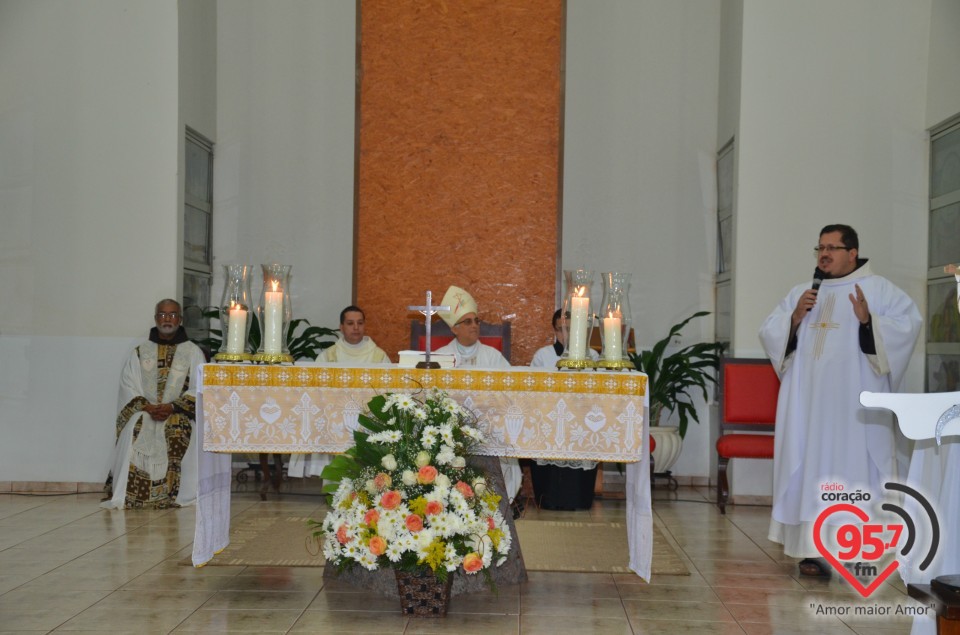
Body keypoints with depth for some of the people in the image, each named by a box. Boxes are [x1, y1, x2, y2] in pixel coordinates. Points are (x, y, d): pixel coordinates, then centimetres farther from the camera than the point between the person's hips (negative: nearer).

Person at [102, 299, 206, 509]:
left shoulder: (193, 352, 11)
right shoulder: (140, 352, 17)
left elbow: (198, 389, 0)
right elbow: (129, 387, 7)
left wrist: (172, 407, -14)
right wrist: (146, 406, -12)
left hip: (179, 414, -1)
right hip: (143, 413, 1)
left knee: (179, 436, -34)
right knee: (133, 432, -30)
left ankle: (177, 495, -27)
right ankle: (126, 496, -25)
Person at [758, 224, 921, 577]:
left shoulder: (878, 290, 4)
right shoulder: (800, 293, 16)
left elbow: (908, 325, -9)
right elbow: (768, 334, 12)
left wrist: (868, 320, -23)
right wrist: (794, 318, -6)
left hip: (855, 405, -3)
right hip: (808, 404, 4)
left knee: (856, 467, -4)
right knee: (810, 469, 0)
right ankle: (813, 547, 4)